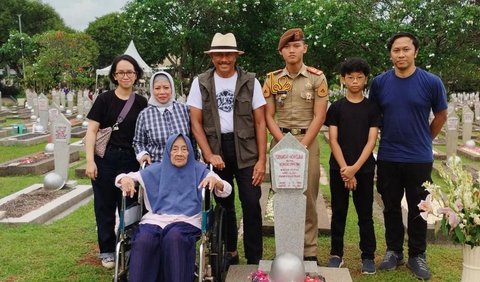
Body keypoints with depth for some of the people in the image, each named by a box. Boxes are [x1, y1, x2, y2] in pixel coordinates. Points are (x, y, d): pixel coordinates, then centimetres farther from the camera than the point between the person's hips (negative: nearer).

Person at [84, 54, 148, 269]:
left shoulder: (142, 103, 5)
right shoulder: (105, 99, -1)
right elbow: (91, 131, -4)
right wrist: (90, 160, -12)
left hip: (131, 160, 2)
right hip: (105, 159, -1)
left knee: (129, 206, 7)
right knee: (105, 206, 7)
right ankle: (107, 250, 21)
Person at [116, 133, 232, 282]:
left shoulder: (199, 170, 13)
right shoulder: (156, 170, 18)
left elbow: (226, 190, 5)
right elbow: (122, 177, 17)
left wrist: (214, 180, -18)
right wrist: (125, 179, -9)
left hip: (187, 221, -1)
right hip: (155, 219, 2)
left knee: (174, 238, -36)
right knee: (143, 241, -32)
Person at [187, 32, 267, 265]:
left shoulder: (250, 82, -1)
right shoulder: (200, 83, 1)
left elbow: (260, 123, -1)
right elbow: (196, 122, 0)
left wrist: (262, 159, -6)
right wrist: (209, 155, -10)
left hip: (245, 149, -1)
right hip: (215, 150, 1)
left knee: (251, 204, -4)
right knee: (224, 204, 12)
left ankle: (254, 259, 9)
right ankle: (230, 252, 28)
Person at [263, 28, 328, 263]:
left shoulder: (317, 78, 1)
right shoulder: (272, 79, 6)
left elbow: (319, 116, -4)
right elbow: (268, 116, 3)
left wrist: (301, 146, -11)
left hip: (307, 141, -1)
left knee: (307, 197, 0)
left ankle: (309, 251, 10)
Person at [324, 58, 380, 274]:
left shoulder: (372, 108, 2)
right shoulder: (336, 107, 2)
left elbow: (371, 140, -4)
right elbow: (333, 140, -3)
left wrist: (355, 168, -14)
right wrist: (344, 168, -13)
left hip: (364, 168, 0)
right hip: (339, 168, 0)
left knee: (365, 213, 7)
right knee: (338, 212, 8)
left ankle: (368, 256, 17)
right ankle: (336, 254, 19)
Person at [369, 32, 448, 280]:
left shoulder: (431, 82, -6)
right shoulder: (379, 83, -2)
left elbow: (441, 116, 8)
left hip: (419, 159, -1)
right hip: (388, 158, 2)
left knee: (418, 209, 9)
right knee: (391, 208, 12)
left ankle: (417, 255, 24)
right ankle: (394, 251, 28)